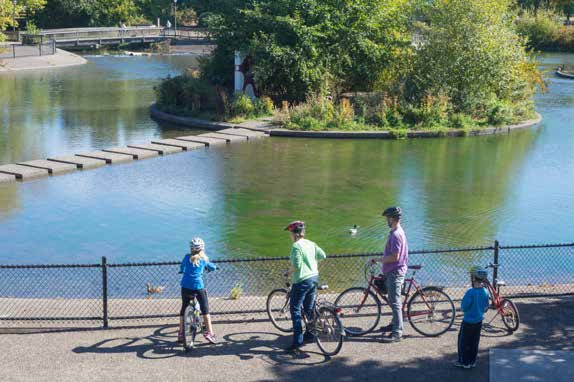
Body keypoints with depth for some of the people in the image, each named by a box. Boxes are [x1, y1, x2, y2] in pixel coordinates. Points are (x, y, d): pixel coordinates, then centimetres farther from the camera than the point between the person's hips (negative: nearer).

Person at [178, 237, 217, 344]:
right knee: (205, 309, 7)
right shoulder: (204, 259, 2)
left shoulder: (187, 257, 3)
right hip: (198, 287, -2)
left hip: (186, 286, 2)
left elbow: (181, 268, 17)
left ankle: (181, 334, 16)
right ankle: (209, 332, 2)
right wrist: (207, 266, 38)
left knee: (184, 309, 14)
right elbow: (213, 267, 16)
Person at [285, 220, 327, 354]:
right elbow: (322, 255, 10)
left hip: (302, 280, -8)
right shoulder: (311, 244, 7)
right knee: (309, 309, 21)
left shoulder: (296, 246, -17)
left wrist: (289, 271, -4)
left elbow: (296, 265, -23)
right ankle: (309, 335, 32)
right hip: (314, 277, 8)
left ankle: (297, 343, -7)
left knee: (295, 311, -3)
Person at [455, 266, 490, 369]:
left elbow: (464, 307, -22)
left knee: (464, 342, 9)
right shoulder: (485, 292, -4)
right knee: (474, 342, 18)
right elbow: (486, 307, 6)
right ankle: (472, 361, 26)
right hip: (479, 321, 6)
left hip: (468, 322, -6)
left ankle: (464, 362, 15)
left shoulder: (470, 292, -25)